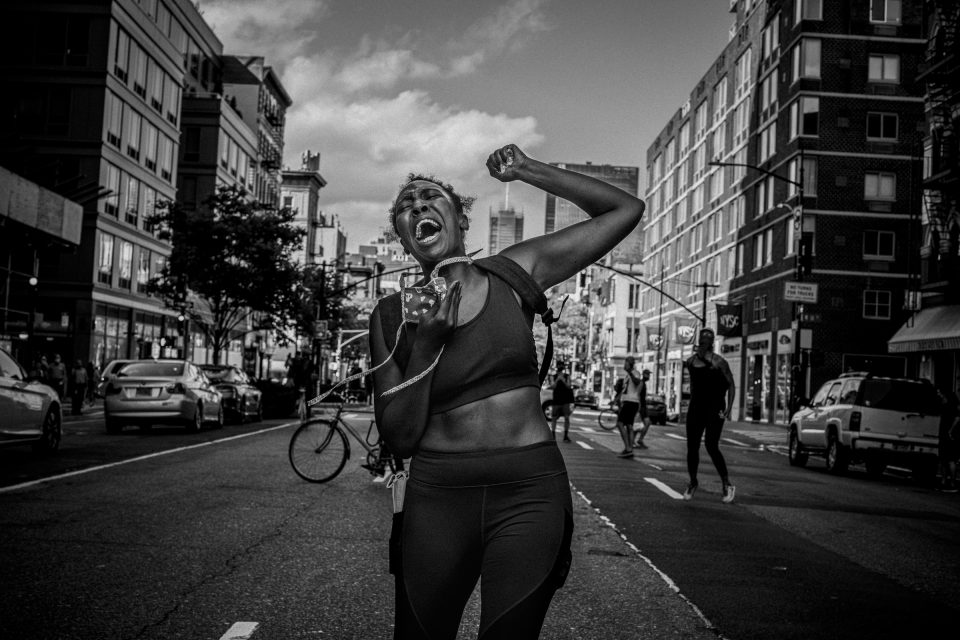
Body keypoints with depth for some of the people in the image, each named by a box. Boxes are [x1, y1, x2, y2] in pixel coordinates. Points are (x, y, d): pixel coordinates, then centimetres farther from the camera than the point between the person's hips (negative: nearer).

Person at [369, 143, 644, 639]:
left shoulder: (515, 272, 3)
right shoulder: (392, 316, 3)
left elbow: (625, 210, 4)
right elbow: (399, 439, -1)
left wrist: (528, 171, -1)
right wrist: (426, 346, -13)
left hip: (529, 493, 0)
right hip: (437, 497, 1)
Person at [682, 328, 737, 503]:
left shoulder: (718, 362, -6)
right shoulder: (690, 362, 7)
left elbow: (731, 385, -2)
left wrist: (729, 408, -11)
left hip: (714, 408, -4)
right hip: (695, 407, 5)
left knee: (711, 446, -16)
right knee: (692, 447, 4)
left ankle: (727, 485, -3)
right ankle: (693, 482, 24)